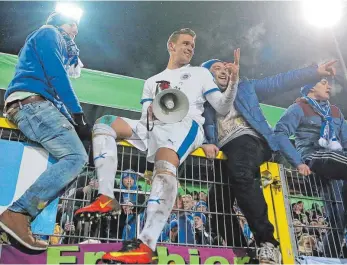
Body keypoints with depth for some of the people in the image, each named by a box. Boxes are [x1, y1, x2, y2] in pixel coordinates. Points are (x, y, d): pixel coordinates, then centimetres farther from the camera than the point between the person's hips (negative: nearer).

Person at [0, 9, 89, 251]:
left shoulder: (61, 46, 36)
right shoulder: (48, 33, 9)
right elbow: (56, 75, -7)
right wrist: (78, 114, -10)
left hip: (36, 105, 10)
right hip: (32, 102, -10)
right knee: (77, 156, -24)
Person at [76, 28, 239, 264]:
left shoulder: (200, 73, 25)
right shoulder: (152, 81, 30)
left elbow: (222, 108, 13)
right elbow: (145, 119, 18)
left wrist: (233, 81, -4)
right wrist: (150, 113, -6)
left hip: (186, 125, -4)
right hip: (154, 128, 4)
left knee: (165, 163, -36)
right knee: (104, 123, -15)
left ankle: (146, 246, -44)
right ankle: (106, 197, -27)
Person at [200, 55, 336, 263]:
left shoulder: (244, 87, 25)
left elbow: (278, 82, 20)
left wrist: (315, 72, 13)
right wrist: (205, 143, -13)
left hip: (248, 140, -3)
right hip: (225, 151, 3)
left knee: (239, 172, -35)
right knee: (218, 203, -9)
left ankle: (268, 242, -34)